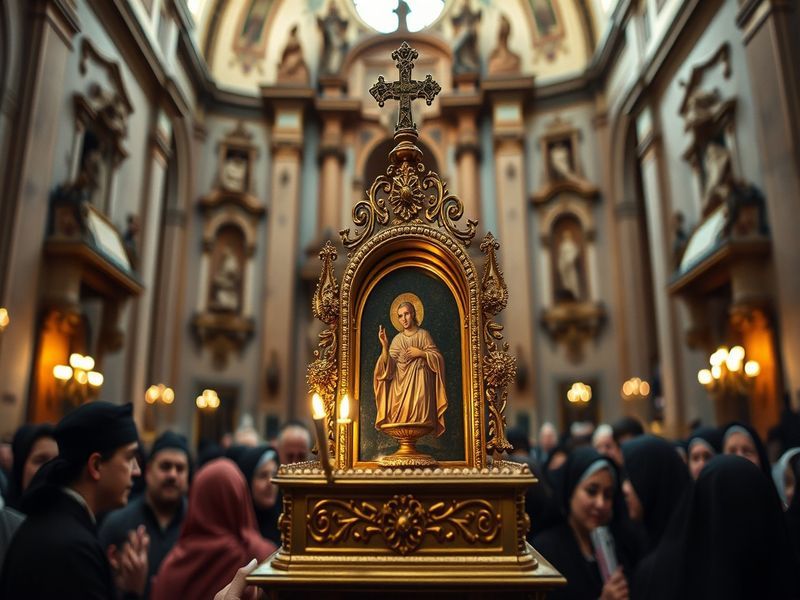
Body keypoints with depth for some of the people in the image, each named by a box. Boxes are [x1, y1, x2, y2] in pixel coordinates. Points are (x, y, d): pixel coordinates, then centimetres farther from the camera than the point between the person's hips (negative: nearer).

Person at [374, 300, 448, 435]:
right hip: (401, 383, 2)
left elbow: (437, 357, 3)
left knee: (418, 414, -14)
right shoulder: (397, 339, 11)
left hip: (419, 382, -2)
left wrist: (420, 353, -9)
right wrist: (384, 346, -14)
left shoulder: (423, 334, 6)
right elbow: (389, 365, -1)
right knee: (402, 415, -9)